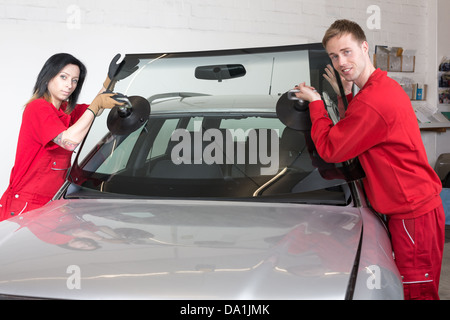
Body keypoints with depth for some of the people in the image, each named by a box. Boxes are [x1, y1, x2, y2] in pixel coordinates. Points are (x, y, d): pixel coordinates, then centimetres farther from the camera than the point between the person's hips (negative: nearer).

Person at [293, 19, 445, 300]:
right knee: (419, 291, 17)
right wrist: (345, 94, 12)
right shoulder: (387, 86, 11)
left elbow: (329, 149, -12)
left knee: (417, 292, -2)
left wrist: (315, 102, -1)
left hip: (412, 213, -11)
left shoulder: (372, 102, -22)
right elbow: (355, 131, 21)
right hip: (420, 204, 11)